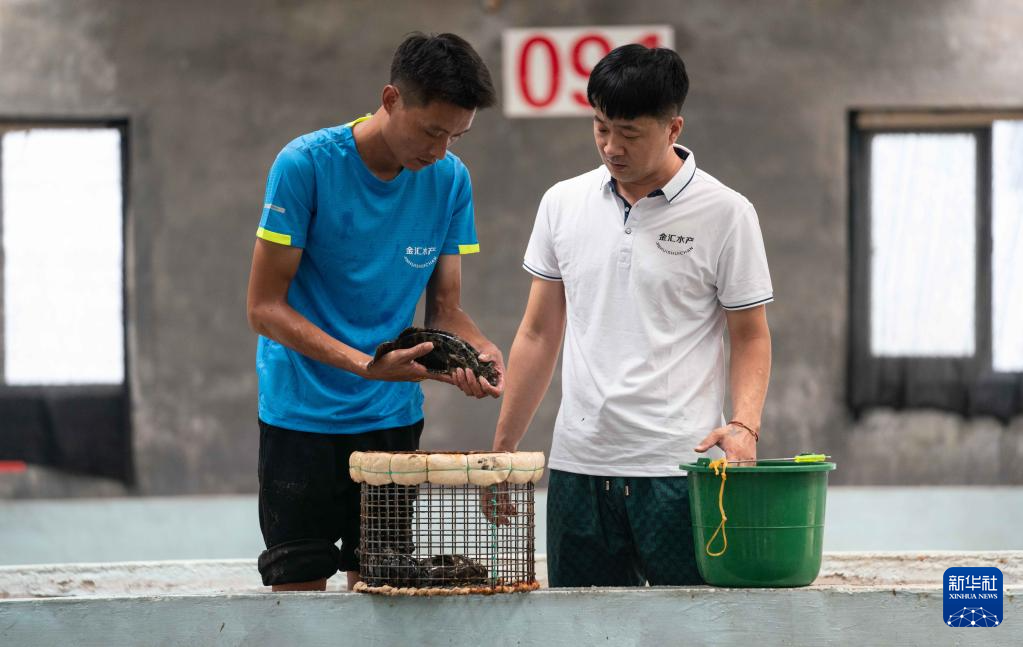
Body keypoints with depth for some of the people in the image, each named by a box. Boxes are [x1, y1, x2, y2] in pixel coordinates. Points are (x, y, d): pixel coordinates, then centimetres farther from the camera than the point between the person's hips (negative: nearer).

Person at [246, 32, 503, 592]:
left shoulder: (450, 179, 0)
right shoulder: (306, 165, -14)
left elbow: (444, 308, 6)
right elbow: (264, 307, -14)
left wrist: (481, 352, -17)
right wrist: (365, 364, -26)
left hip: (394, 415, 4)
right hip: (303, 414, -4)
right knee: (299, 587, -4)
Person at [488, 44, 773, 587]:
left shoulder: (725, 213, -2)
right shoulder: (563, 204, 10)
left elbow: (750, 336, 3)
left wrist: (744, 426, -15)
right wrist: (502, 448, 14)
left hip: (677, 470, -4)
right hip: (577, 466, 4)